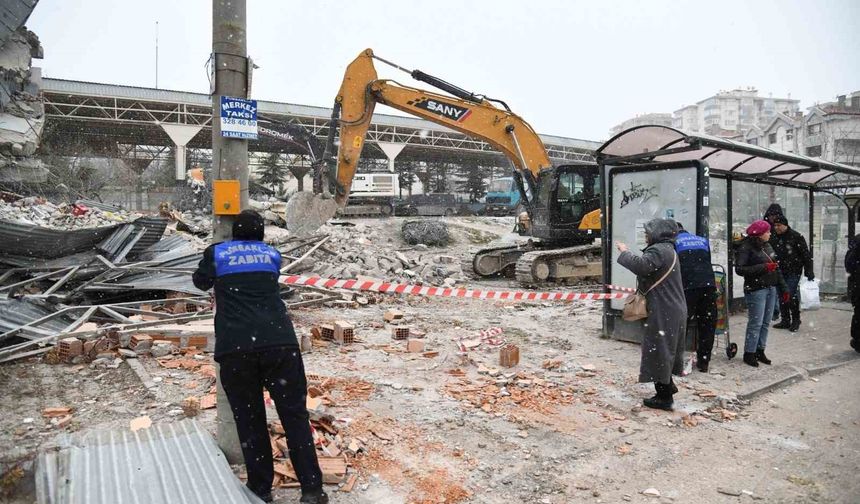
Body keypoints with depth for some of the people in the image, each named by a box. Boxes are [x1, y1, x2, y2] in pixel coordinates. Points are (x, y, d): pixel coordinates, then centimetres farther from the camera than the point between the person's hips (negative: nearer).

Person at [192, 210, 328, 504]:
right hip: (280, 343, 1)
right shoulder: (272, 255, 18)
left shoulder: (216, 253, 14)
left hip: (235, 349, 0)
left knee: (249, 420, 11)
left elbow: (201, 282, 31)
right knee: (294, 415, 5)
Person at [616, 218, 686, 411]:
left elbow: (641, 265, -32)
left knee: (658, 350, -4)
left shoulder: (659, 250, -17)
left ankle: (664, 397, 2)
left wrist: (625, 252, -18)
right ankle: (667, 386, 33)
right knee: (665, 349, 21)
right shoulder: (667, 249, 17)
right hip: (672, 308, 11)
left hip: (663, 311, -11)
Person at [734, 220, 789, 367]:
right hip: (756, 290, -7)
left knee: (765, 323, 12)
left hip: (771, 289, 8)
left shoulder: (767, 246, 12)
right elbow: (739, 269, -18)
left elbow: (776, 268, 18)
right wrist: (763, 267, -21)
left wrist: (784, 287, 16)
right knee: (755, 323, -5)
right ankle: (749, 353, 6)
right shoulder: (746, 247, -11)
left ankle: (760, 351, 22)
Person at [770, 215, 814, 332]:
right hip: (779, 272, 5)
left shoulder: (796, 237, -7)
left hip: (793, 272, -5)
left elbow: (806, 255, -7)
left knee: (791, 296, -8)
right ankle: (785, 320, 18)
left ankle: (796, 321, 8)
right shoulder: (773, 237, 7)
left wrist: (809, 272, -9)